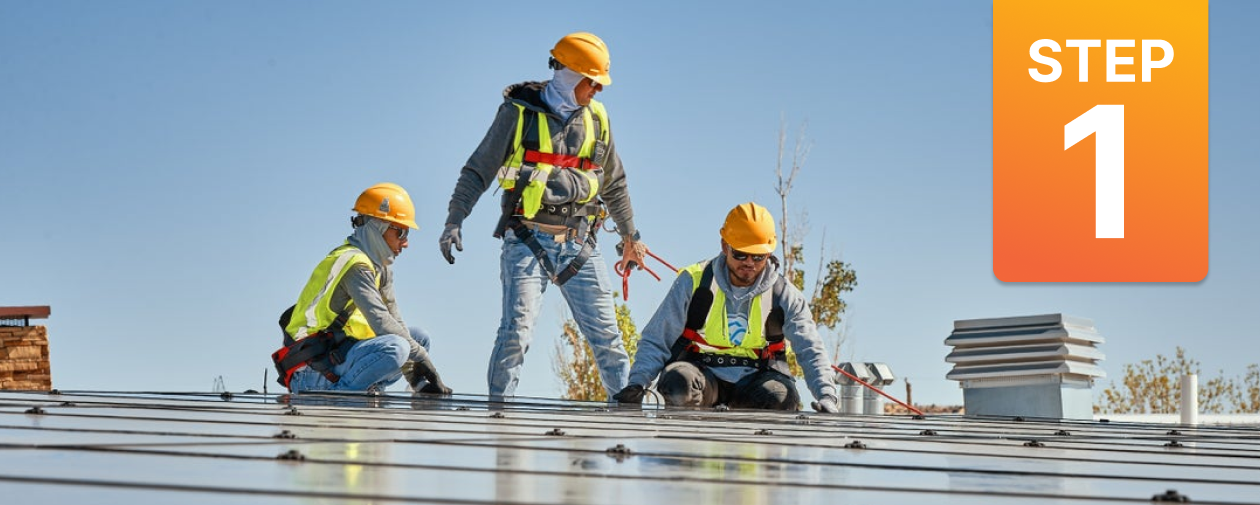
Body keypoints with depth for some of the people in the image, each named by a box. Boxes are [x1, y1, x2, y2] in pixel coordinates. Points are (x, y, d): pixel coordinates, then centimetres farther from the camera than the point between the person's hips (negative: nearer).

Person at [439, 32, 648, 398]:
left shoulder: (596, 118, 12)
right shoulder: (520, 112, 0)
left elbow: (614, 184, 24)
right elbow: (478, 169, 1)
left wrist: (630, 236, 29)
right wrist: (455, 220, -10)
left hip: (580, 244, 4)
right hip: (528, 240, -3)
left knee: (606, 334, 2)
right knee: (517, 330, -14)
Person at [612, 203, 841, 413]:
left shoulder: (783, 294, 1)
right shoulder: (694, 282, -2)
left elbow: (810, 350, -1)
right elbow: (656, 339, 0)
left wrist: (826, 396, -19)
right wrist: (637, 383, -16)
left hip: (752, 379, 1)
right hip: (702, 373, -1)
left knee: (781, 398, -33)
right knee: (678, 382, -37)